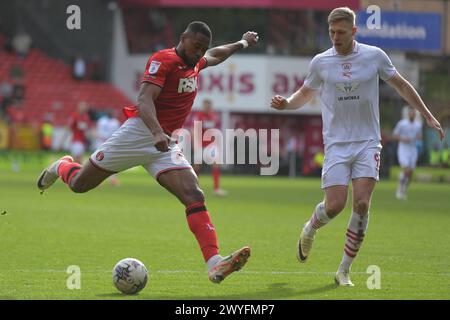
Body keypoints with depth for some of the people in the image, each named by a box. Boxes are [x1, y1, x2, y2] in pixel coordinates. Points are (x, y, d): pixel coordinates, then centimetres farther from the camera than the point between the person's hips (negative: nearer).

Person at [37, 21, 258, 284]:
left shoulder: (195, 63, 11)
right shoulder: (163, 60, -14)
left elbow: (214, 56, 38)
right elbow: (144, 100, -28)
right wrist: (157, 132, -43)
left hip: (166, 144, 6)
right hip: (139, 133, -6)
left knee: (195, 196, -17)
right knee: (79, 184, 8)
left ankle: (215, 265, -28)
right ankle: (61, 167, 47)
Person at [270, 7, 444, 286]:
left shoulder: (374, 56, 0)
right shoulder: (320, 62, 1)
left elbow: (401, 86, 14)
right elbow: (305, 93, 17)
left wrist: (428, 116, 15)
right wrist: (286, 104, -5)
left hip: (367, 142, 0)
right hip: (336, 144, 0)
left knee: (362, 204, -13)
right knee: (334, 205, -11)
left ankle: (344, 270, -2)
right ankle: (310, 229, 26)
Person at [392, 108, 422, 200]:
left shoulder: (418, 125, 7)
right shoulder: (401, 123, -5)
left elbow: (420, 136, 17)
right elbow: (395, 136, -2)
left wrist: (419, 137, -8)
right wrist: (403, 139, -20)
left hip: (413, 150, 5)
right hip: (403, 150, -5)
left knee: (410, 173, 2)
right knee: (406, 170, -19)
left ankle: (403, 191, 19)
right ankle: (399, 189, -1)